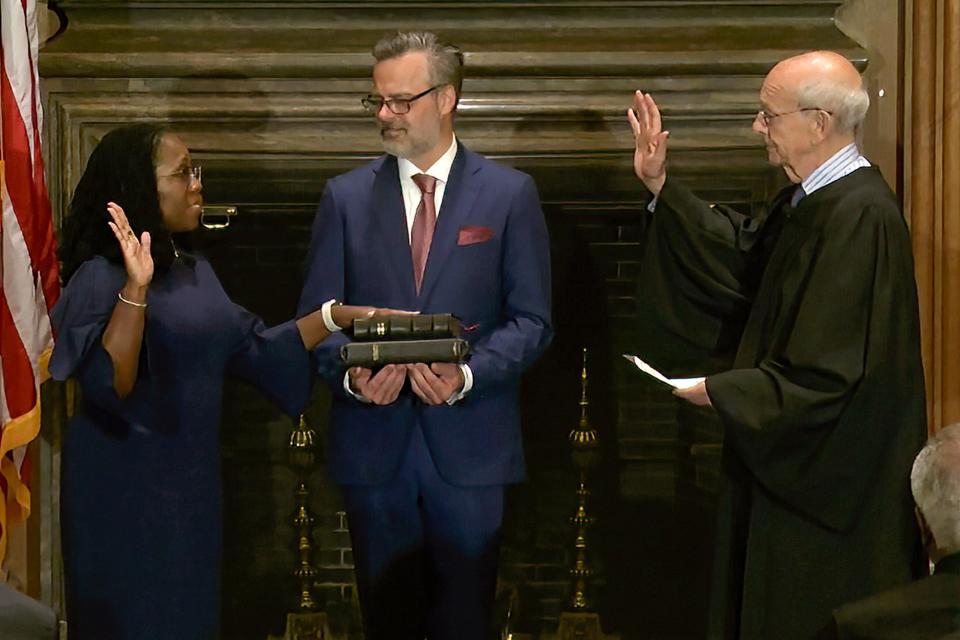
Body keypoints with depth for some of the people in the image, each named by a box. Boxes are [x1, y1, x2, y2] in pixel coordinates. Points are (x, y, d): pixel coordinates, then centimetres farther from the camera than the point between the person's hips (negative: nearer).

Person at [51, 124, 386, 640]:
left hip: (190, 484, 8)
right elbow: (109, 386, -26)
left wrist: (337, 316, 6)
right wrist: (136, 287, -36)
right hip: (125, 492, -8)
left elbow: (251, 349, 13)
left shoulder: (195, 273, 10)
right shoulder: (101, 278, -16)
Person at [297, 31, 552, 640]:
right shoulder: (347, 196, 6)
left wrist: (468, 374, -18)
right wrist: (351, 374, -14)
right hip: (375, 441, 2)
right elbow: (319, 313, 6)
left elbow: (532, 319, -1)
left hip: (469, 444, -2)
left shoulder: (510, 193, 0)